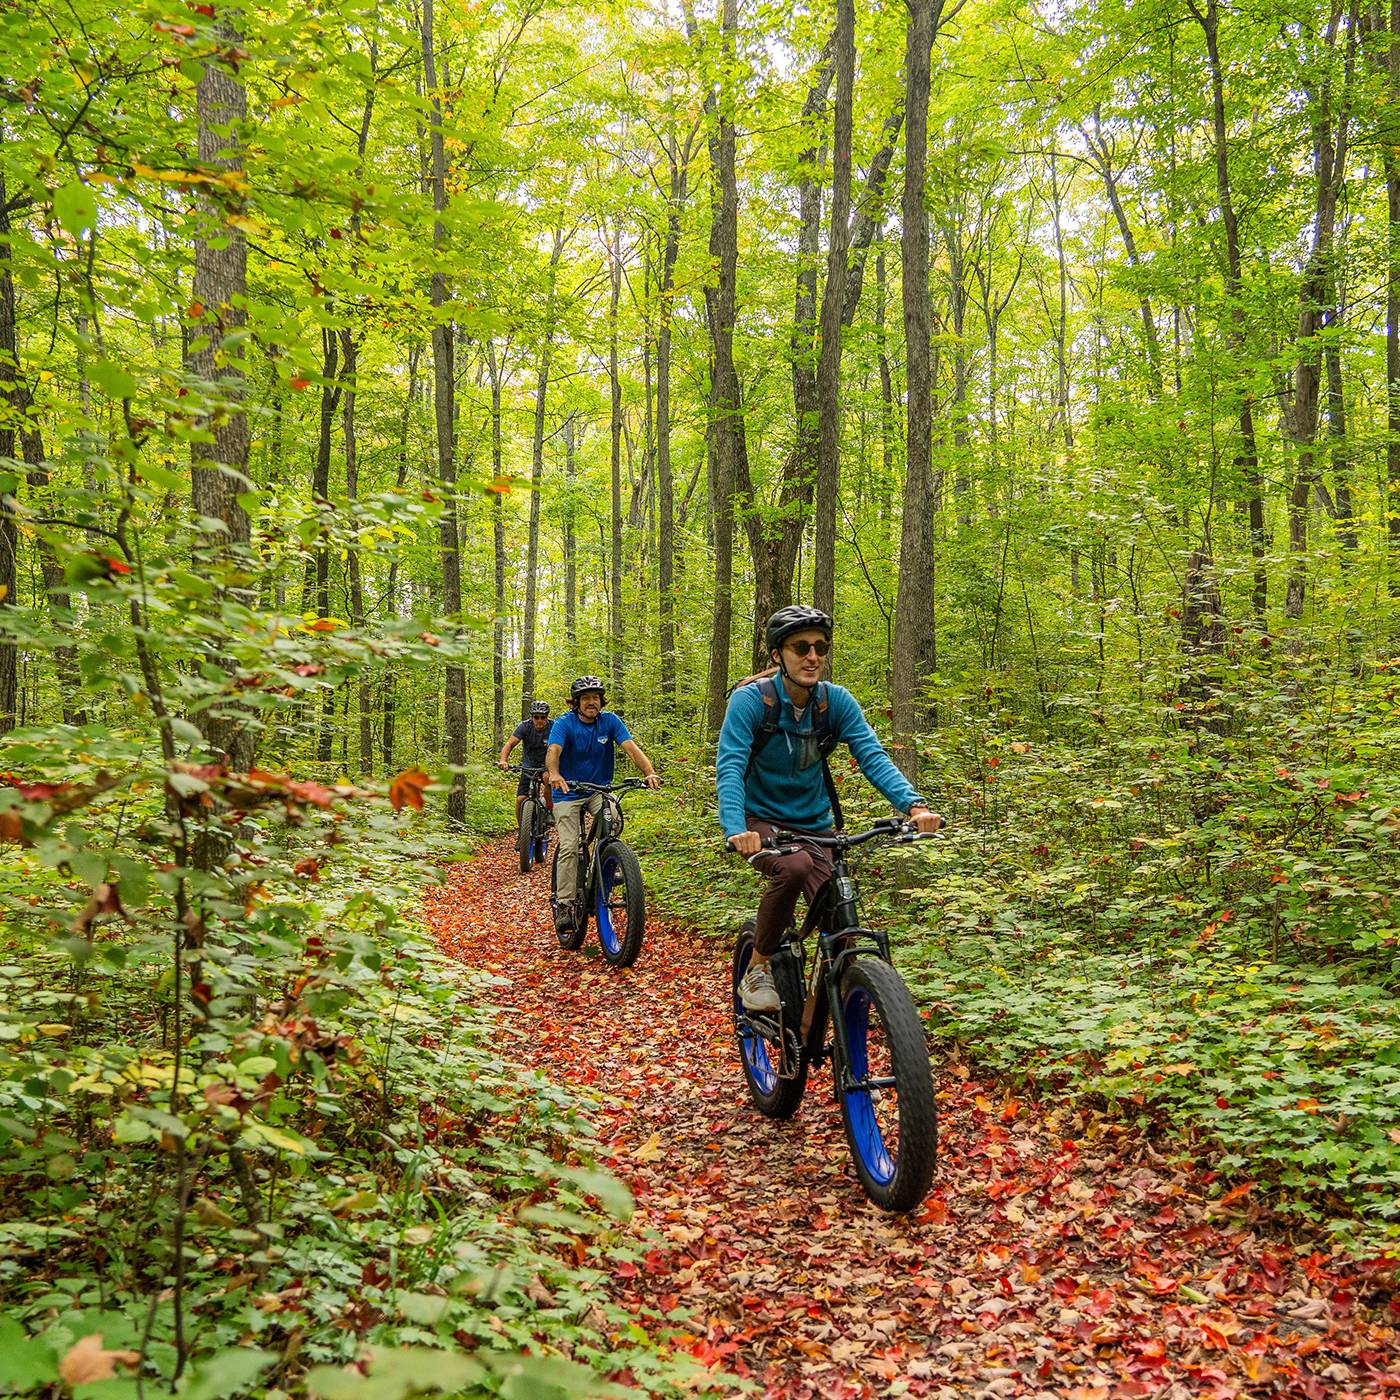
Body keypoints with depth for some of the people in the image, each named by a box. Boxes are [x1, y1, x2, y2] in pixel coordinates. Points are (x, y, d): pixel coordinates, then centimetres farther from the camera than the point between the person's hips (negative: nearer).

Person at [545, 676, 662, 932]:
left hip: (600, 789, 2)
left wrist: (650, 772, -38)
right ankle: (564, 905, -6)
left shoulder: (610, 721, -7)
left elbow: (631, 748, -19)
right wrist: (554, 775, -54)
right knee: (569, 848, -12)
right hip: (568, 793, -2)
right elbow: (553, 751, -31)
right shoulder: (564, 723, -14)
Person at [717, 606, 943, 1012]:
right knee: (794, 867, -36)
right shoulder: (751, 699, -18)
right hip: (760, 822, -3)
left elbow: (872, 756, -16)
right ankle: (758, 969, -13)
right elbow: (729, 767, -27)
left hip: (813, 826, 4)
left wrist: (914, 805, -33)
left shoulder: (836, 701, -7)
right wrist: (736, 829, -45)